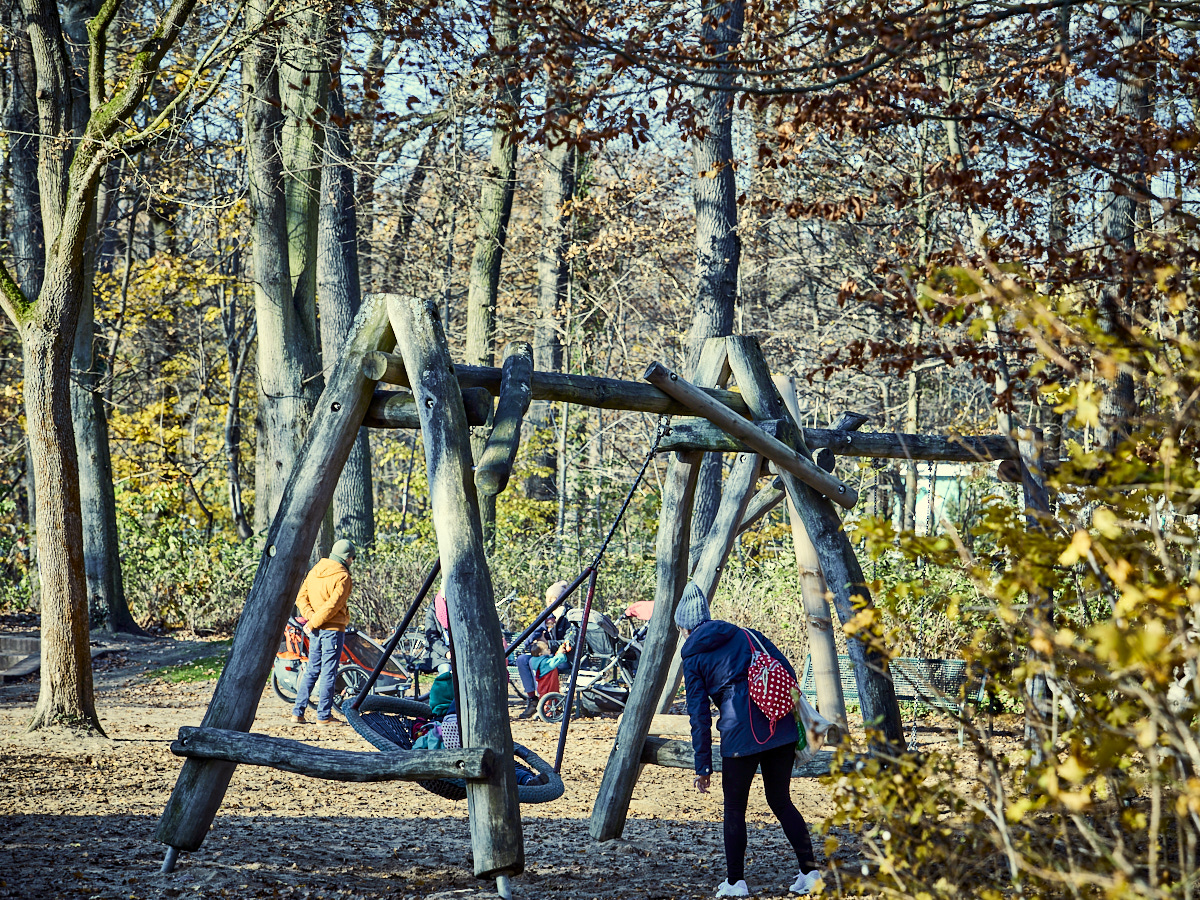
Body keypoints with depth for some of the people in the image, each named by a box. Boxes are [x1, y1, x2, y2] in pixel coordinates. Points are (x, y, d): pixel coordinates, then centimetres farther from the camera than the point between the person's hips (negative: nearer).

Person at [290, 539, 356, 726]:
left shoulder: (315, 571, 11)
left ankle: (298, 712, 11)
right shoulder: (342, 577, -12)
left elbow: (301, 597, 8)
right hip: (333, 629, -7)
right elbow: (332, 605, -19)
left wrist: (311, 617, -3)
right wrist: (313, 623, -12)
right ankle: (324, 716, 0)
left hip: (316, 630, 7)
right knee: (329, 672, -2)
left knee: (311, 670, 13)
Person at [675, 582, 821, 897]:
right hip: (781, 727, 4)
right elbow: (787, 674, 11)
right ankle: (810, 871, 6)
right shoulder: (745, 635, 18)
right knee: (780, 801, 15)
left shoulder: (693, 658, 7)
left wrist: (703, 766, 3)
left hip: (740, 734, -4)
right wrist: (798, 726, 15)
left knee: (734, 808, 10)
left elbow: (699, 715, 2)